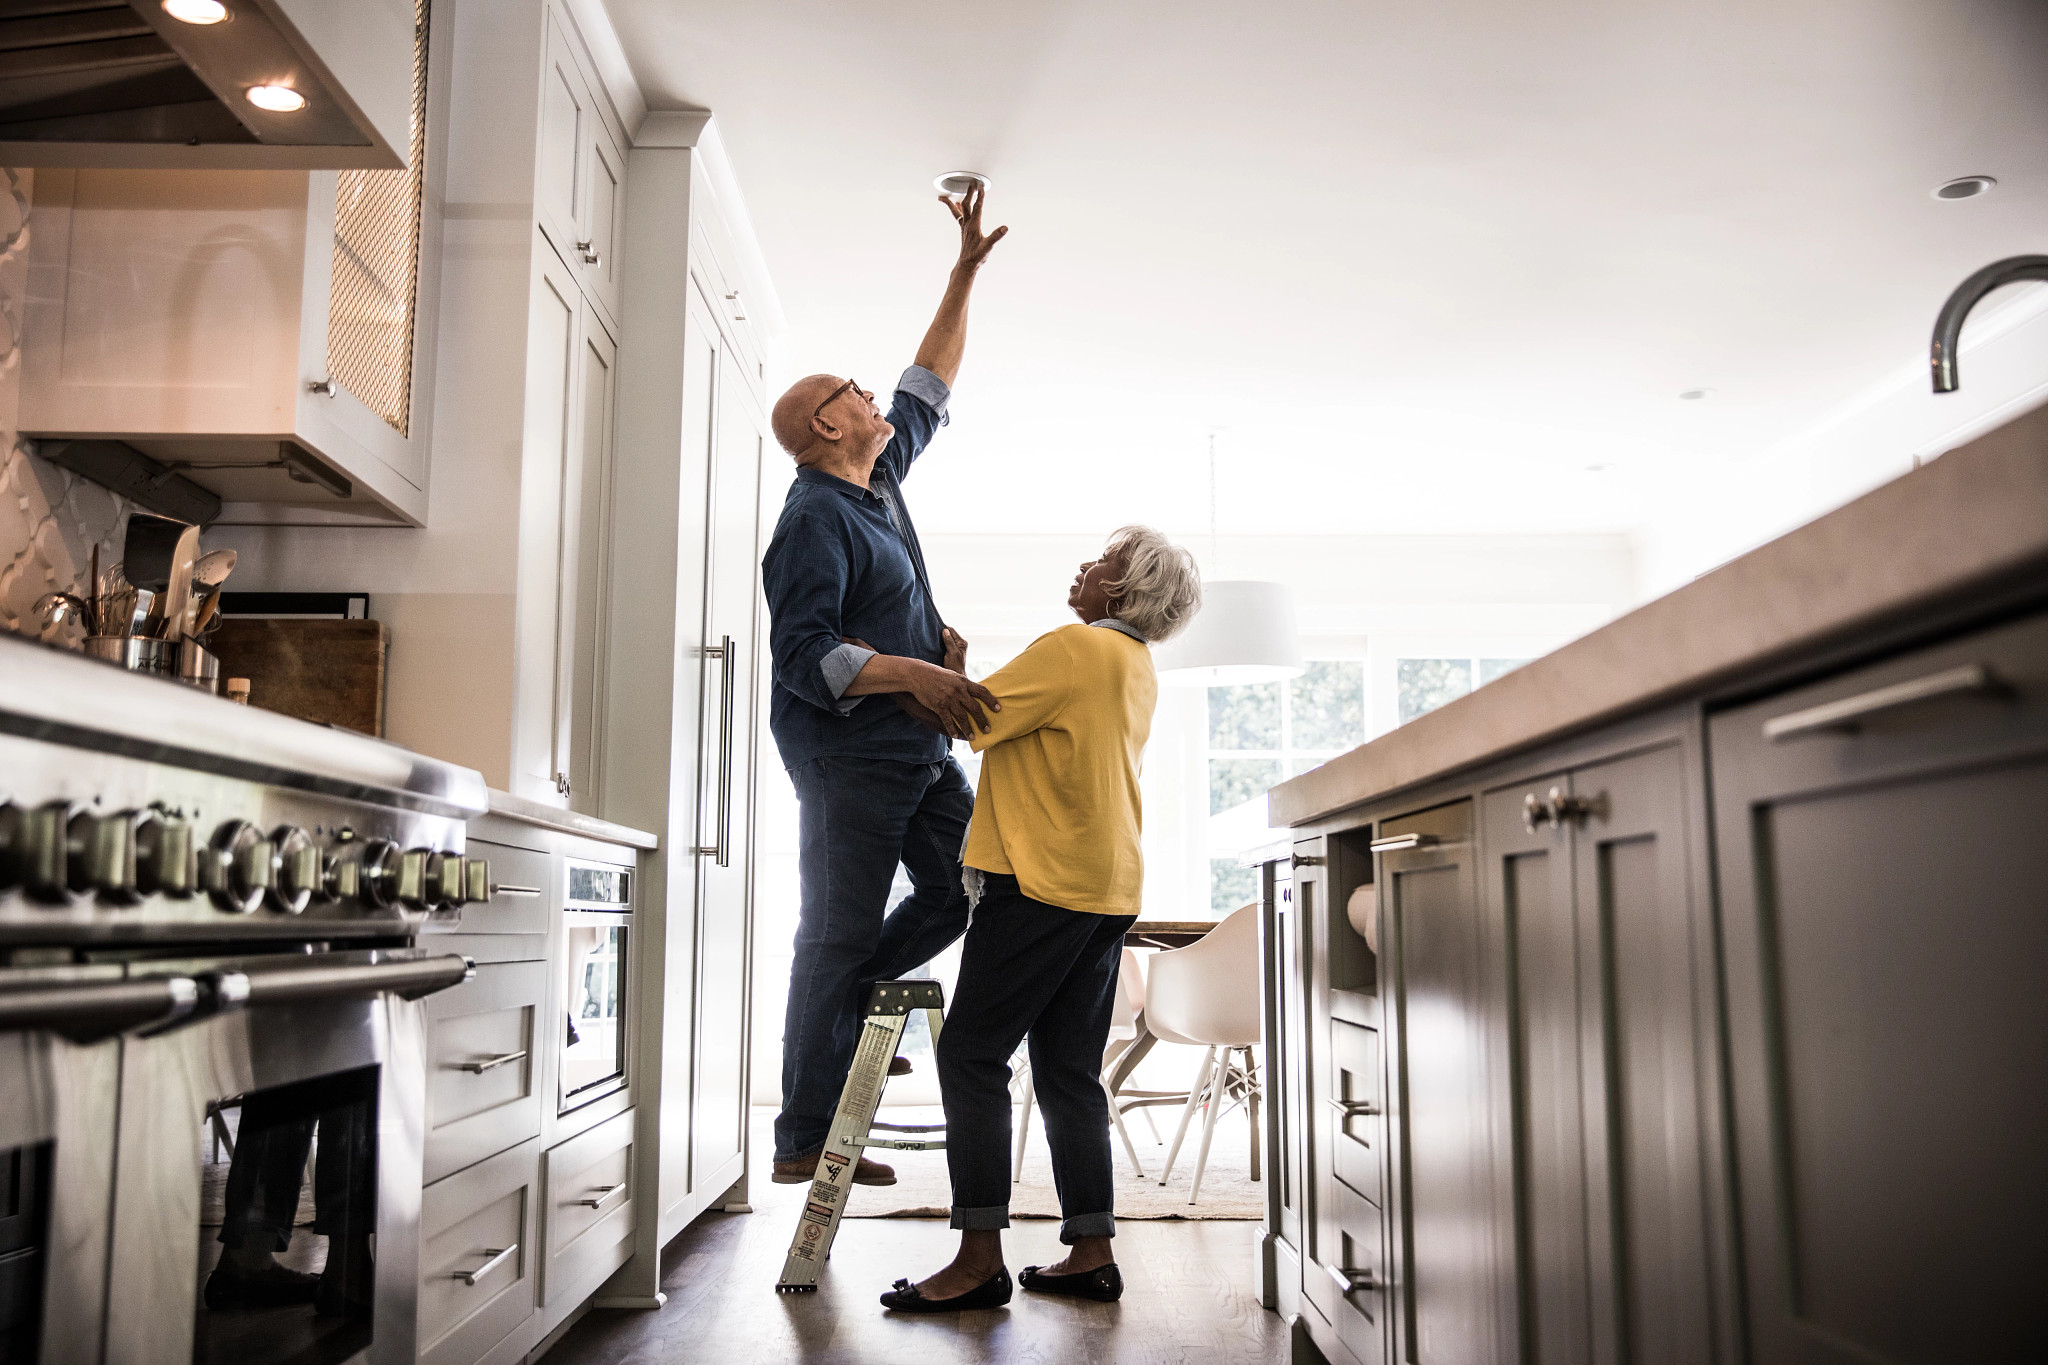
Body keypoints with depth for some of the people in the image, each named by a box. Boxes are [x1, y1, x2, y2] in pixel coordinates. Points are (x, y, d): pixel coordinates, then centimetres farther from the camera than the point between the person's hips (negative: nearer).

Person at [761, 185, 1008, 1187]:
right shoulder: (814, 520, -14)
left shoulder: (879, 479, 13)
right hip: (850, 753, -9)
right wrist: (915, 673, -29)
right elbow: (802, 656, -22)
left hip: (919, 747, 9)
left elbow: (929, 386, 24)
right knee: (840, 933, -4)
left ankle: (844, 994, 25)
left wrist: (966, 270, 22)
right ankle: (802, 1143, 5)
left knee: (969, 885, 10)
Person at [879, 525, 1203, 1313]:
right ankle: (1091, 1253, 13)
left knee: (971, 1057, -5)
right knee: (1070, 1072, 11)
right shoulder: (1137, 665, 17)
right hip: (1107, 890, 9)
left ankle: (979, 1260, -5)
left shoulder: (1076, 648, -12)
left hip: (1041, 882, -9)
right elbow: (1021, 726, 18)